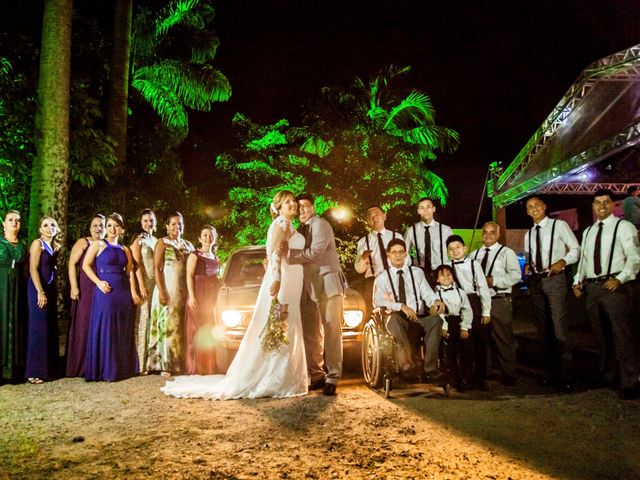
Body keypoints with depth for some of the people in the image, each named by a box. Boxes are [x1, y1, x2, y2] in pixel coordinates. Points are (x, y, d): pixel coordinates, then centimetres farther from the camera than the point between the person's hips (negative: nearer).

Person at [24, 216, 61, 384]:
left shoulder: (55, 246, 14)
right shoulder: (38, 243, -7)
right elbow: (33, 269, -14)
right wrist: (40, 292, -21)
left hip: (50, 289, 8)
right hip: (38, 289, -8)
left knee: (50, 328, 9)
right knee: (38, 328, -7)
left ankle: (48, 368, 17)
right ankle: (33, 372, -3)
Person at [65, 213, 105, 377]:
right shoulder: (83, 243, 2)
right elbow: (72, 263, -5)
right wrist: (74, 287, -13)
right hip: (86, 289, -4)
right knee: (83, 324, -1)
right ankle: (80, 365, 7)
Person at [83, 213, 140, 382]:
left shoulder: (125, 250, 14)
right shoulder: (98, 245, 3)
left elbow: (130, 272, 12)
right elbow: (86, 265, -3)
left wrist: (133, 292, 0)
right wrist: (98, 282, -13)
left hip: (123, 292, 4)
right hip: (105, 291, -4)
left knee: (123, 331, 7)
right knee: (105, 329, -2)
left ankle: (122, 368, 17)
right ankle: (105, 370, 6)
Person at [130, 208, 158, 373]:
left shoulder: (157, 241, 18)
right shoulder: (138, 240, 0)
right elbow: (137, 264, -8)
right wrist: (141, 285, -16)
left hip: (156, 284, 6)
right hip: (144, 284, -6)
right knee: (143, 319, -7)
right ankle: (141, 363, -5)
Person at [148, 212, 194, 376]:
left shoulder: (188, 245, 17)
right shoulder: (163, 243, 1)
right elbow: (157, 268, -7)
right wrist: (161, 291, -17)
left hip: (184, 292, 5)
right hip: (168, 290, -5)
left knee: (181, 326, 5)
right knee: (167, 324, -6)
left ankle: (179, 363, 10)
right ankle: (165, 365, -3)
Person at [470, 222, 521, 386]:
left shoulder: (506, 253, 2)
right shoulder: (474, 255, 18)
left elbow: (515, 275, -10)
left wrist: (493, 280, -18)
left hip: (499, 301, -5)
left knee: (503, 339, -3)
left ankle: (508, 375, 5)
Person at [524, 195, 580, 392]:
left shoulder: (559, 225, 0)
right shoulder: (528, 234, 16)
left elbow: (575, 249, -2)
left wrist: (562, 261, -19)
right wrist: (527, 265, 3)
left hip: (554, 279, -6)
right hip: (535, 281, 6)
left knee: (559, 329, -14)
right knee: (544, 330, 10)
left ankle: (566, 376, -6)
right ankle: (555, 371, 21)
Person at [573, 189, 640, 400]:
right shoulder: (588, 232, 19)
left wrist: (620, 279, -21)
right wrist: (577, 281, 8)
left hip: (614, 286, -6)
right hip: (591, 287, 6)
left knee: (622, 335, -8)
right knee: (601, 335, 14)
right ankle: (606, 376, 27)